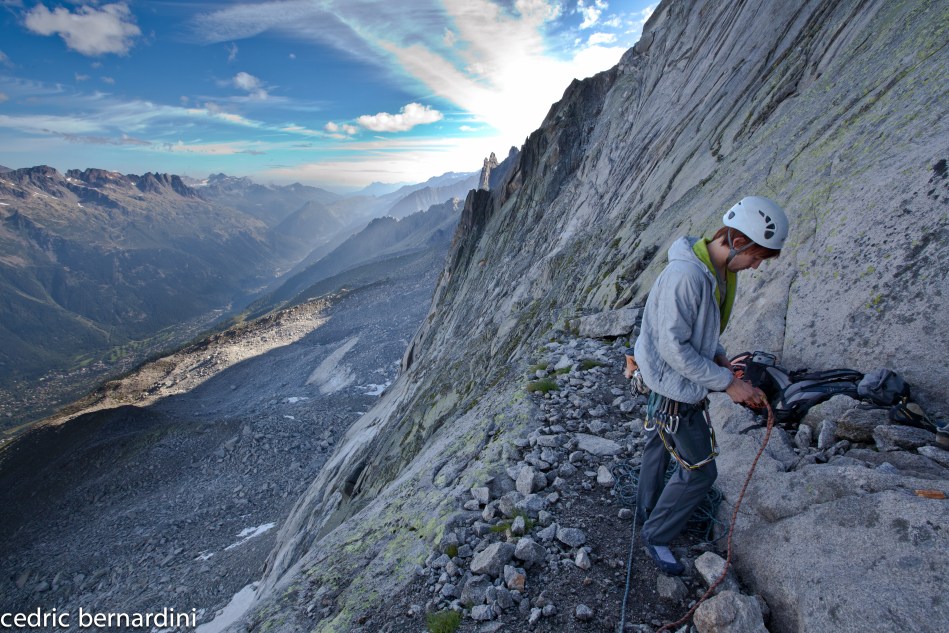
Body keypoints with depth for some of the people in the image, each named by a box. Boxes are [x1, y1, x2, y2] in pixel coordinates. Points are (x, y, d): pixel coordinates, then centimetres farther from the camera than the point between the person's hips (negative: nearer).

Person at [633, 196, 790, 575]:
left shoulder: (719, 271, 1)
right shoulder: (685, 275, -30)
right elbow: (674, 348, -28)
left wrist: (719, 358, 0)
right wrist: (726, 382, -22)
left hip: (667, 384, 10)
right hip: (674, 389, -10)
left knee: (659, 445, 26)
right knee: (699, 471, 3)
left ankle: (647, 512, 49)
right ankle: (656, 535, 24)